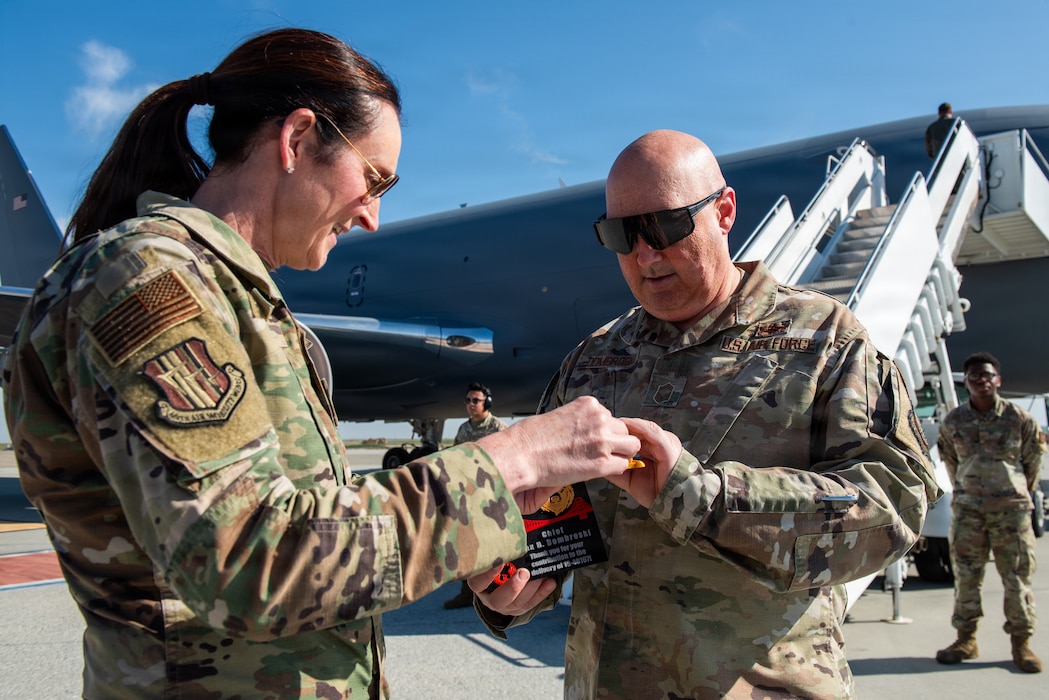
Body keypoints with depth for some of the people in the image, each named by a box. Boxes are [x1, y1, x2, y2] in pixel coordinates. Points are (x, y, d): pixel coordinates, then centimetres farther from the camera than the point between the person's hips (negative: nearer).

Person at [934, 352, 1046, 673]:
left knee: (1017, 577, 3)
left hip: (1012, 508, -1)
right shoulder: (953, 422, 2)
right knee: (966, 576, 6)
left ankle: (1021, 643, 14)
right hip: (967, 510, 2)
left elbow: (1032, 462, 10)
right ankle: (966, 639, 16)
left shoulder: (1020, 419, -2)